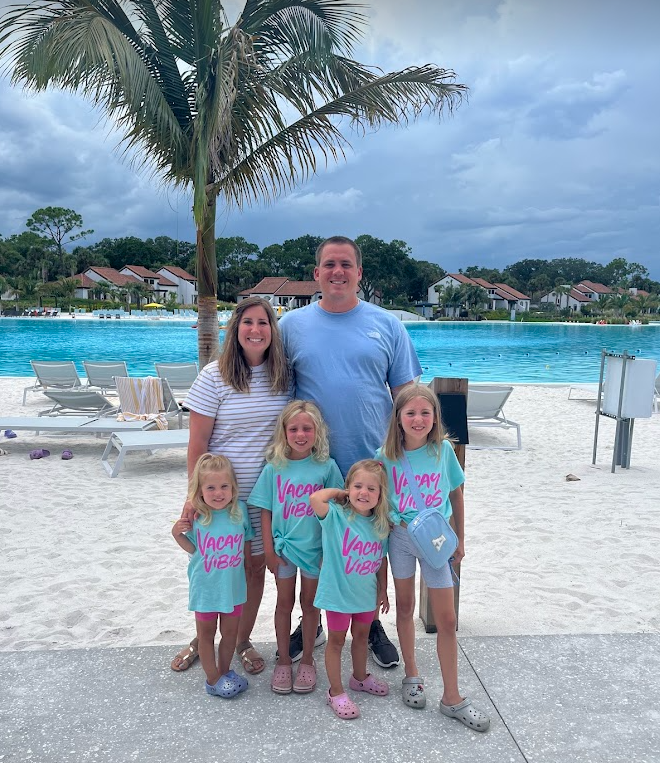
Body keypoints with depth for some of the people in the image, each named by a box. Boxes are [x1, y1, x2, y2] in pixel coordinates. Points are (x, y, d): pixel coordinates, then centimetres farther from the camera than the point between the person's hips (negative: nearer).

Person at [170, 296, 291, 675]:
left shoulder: (283, 375, -1)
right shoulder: (215, 376, -10)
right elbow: (198, 442, -10)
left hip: (267, 492, 3)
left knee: (256, 565, 13)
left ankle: (243, 641, 35)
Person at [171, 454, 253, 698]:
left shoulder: (240, 510, -14)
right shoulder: (195, 517, -17)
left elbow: (246, 546, -1)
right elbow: (193, 549, -2)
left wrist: (249, 576, 5)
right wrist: (177, 535, -19)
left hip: (233, 587, 2)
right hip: (205, 588, -1)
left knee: (230, 632, 19)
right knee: (206, 634, 17)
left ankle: (224, 671, 43)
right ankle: (213, 679, 36)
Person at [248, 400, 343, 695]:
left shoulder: (327, 467, -11)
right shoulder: (274, 468, -8)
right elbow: (266, 512, -3)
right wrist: (269, 551, -3)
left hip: (315, 547, -1)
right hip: (283, 547, 1)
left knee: (309, 603, 14)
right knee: (284, 602, 14)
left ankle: (307, 661, 32)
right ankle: (283, 660, 32)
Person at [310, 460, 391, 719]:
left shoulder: (381, 523, -7)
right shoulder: (337, 516, -22)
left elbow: (382, 559, 5)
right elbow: (315, 498, -42)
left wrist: (383, 590, 10)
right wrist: (338, 492, -24)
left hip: (367, 593, 5)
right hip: (339, 592, -5)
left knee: (361, 635, 25)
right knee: (336, 640, 12)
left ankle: (360, 677, 49)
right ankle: (336, 692, 29)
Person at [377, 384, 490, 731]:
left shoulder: (443, 449, -11)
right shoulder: (387, 454, -11)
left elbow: (456, 494, 2)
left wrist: (459, 539, 6)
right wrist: (391, 520, -14)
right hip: (399, 536, 1)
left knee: (446, 619, 4)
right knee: (405, 607, 16)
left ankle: (452, 698, 19)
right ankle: (412, 675, 37)